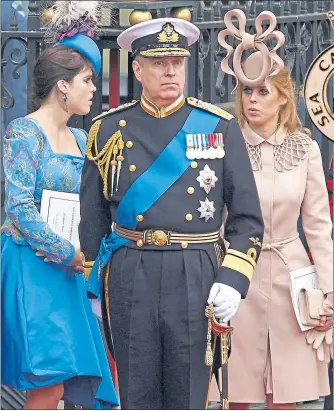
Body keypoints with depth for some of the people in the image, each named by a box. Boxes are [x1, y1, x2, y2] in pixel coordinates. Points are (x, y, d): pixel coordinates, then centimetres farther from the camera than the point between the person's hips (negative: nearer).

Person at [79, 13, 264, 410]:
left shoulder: (220, 127, 4)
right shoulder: (108, 131, 6)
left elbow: (247, 217, 3)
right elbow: (92, 218, 13)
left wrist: (233, 280, -9)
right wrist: (93, 288, 12)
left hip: (197, 278, -1)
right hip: (129, 279, 1)